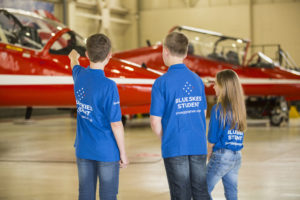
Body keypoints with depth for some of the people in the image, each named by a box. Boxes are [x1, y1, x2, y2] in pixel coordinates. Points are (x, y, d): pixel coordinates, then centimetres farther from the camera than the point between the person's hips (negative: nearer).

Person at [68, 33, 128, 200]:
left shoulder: (79, 75, -2)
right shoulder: (108, 86, -20)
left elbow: (75, 65, 26)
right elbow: (116, 124, -17)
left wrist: (74, 57, 50)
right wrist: (123, 153, -7)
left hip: (83, 149, 6)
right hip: (106, 152, -6)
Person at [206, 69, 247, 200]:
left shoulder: (218, 109, -13)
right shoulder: (239, 108, 6)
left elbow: (212, 138, -11)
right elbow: (238, 135, 10)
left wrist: (209, 154, 7)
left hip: (222, 155, -7)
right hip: (237, 156, 7)